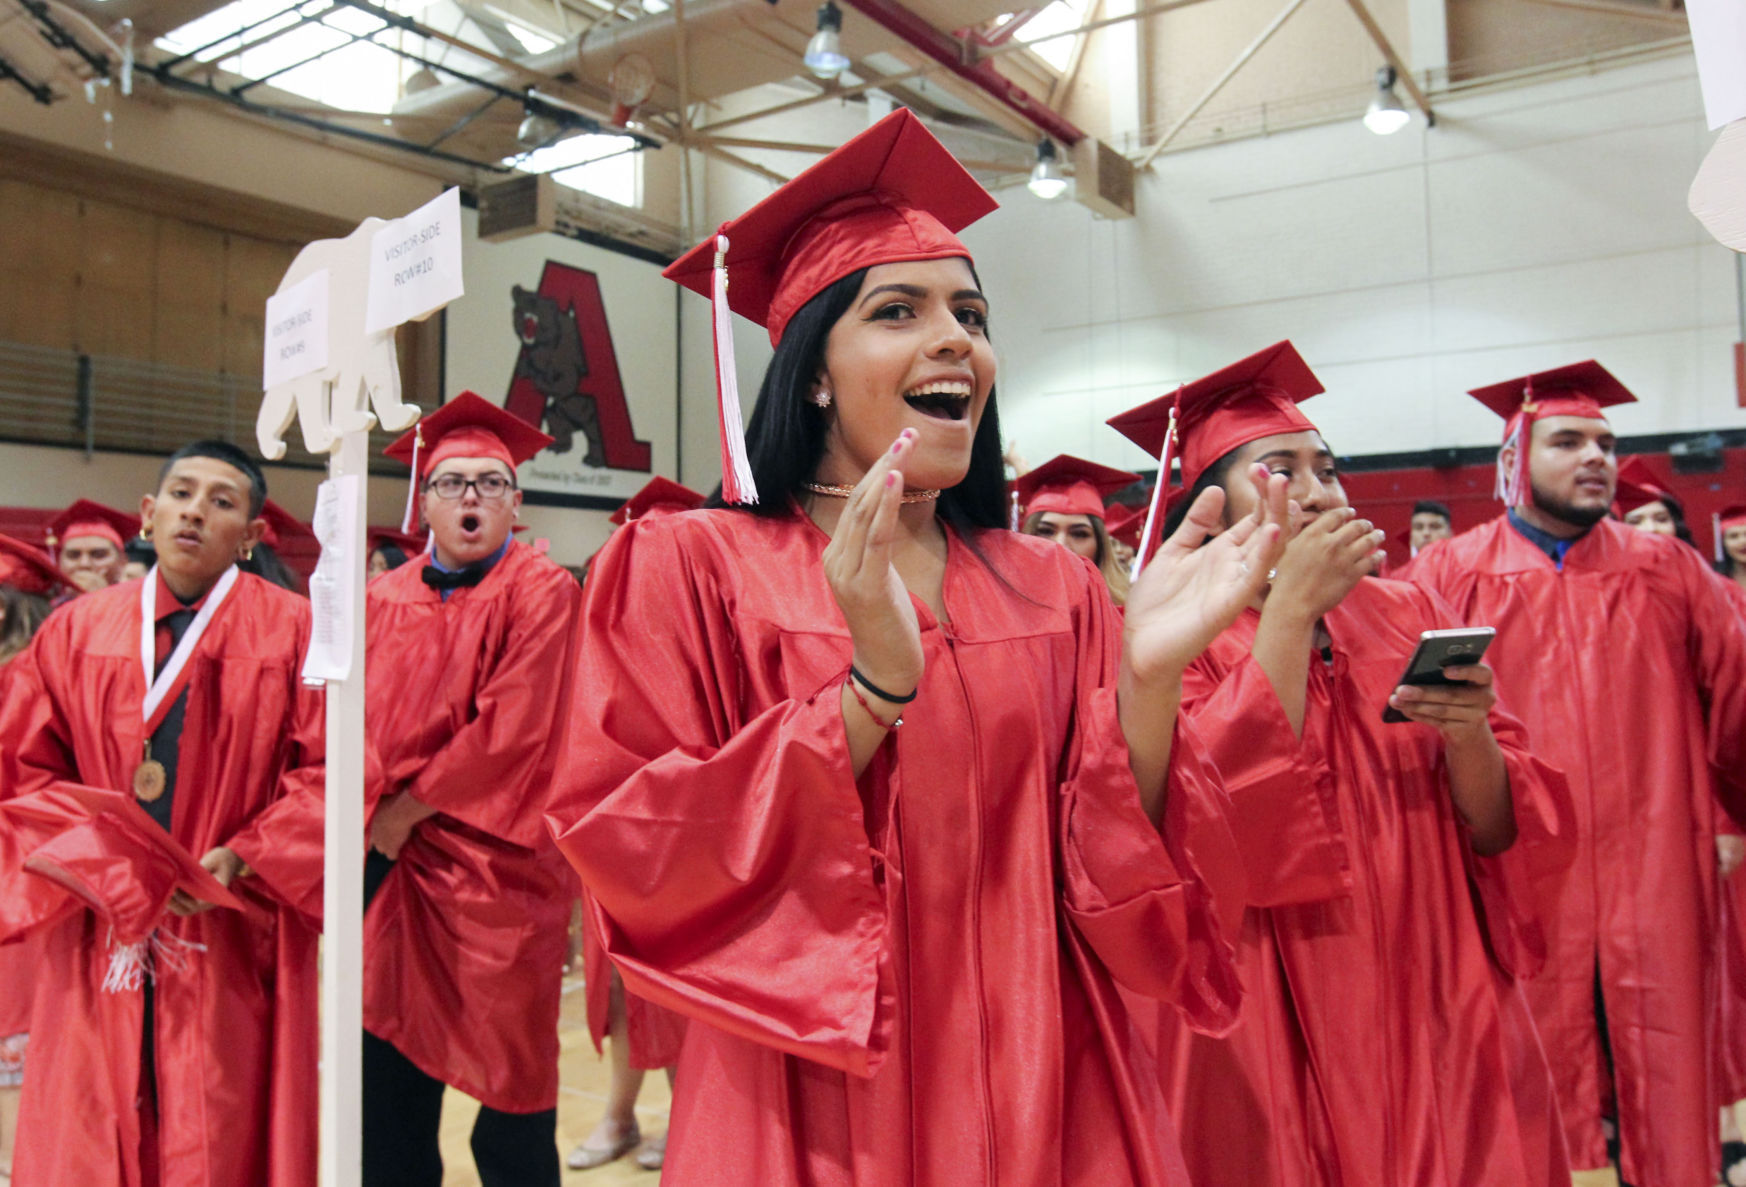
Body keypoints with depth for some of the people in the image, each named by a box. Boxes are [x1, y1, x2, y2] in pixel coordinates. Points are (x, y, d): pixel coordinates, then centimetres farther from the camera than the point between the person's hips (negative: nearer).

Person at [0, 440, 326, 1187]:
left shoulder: (291, 632, -3)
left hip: (233, 945, -3)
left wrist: (241, 859, -16)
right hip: (101, 940, 3)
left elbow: (329, 770, -6)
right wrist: (95, 859, -8)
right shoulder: (76, 630, 7)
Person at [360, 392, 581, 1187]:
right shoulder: (384, 600, 11)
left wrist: (410, 808, -9)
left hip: (496, 866, -5)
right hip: (391, 864, 5)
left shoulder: (540, 592, -6)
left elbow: (513, 728, -14)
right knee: (388, 1074, 12)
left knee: (508, 1085, 4)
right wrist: (374, 814, -4)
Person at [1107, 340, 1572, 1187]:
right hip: (1272, 1043, -3)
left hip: (1436, 1021, 4)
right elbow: (1209, 825, -23)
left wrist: (1466, 739, -19)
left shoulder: (1410, 618, 5)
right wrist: (1291, 609, -21)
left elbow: (1500, 839, 2)